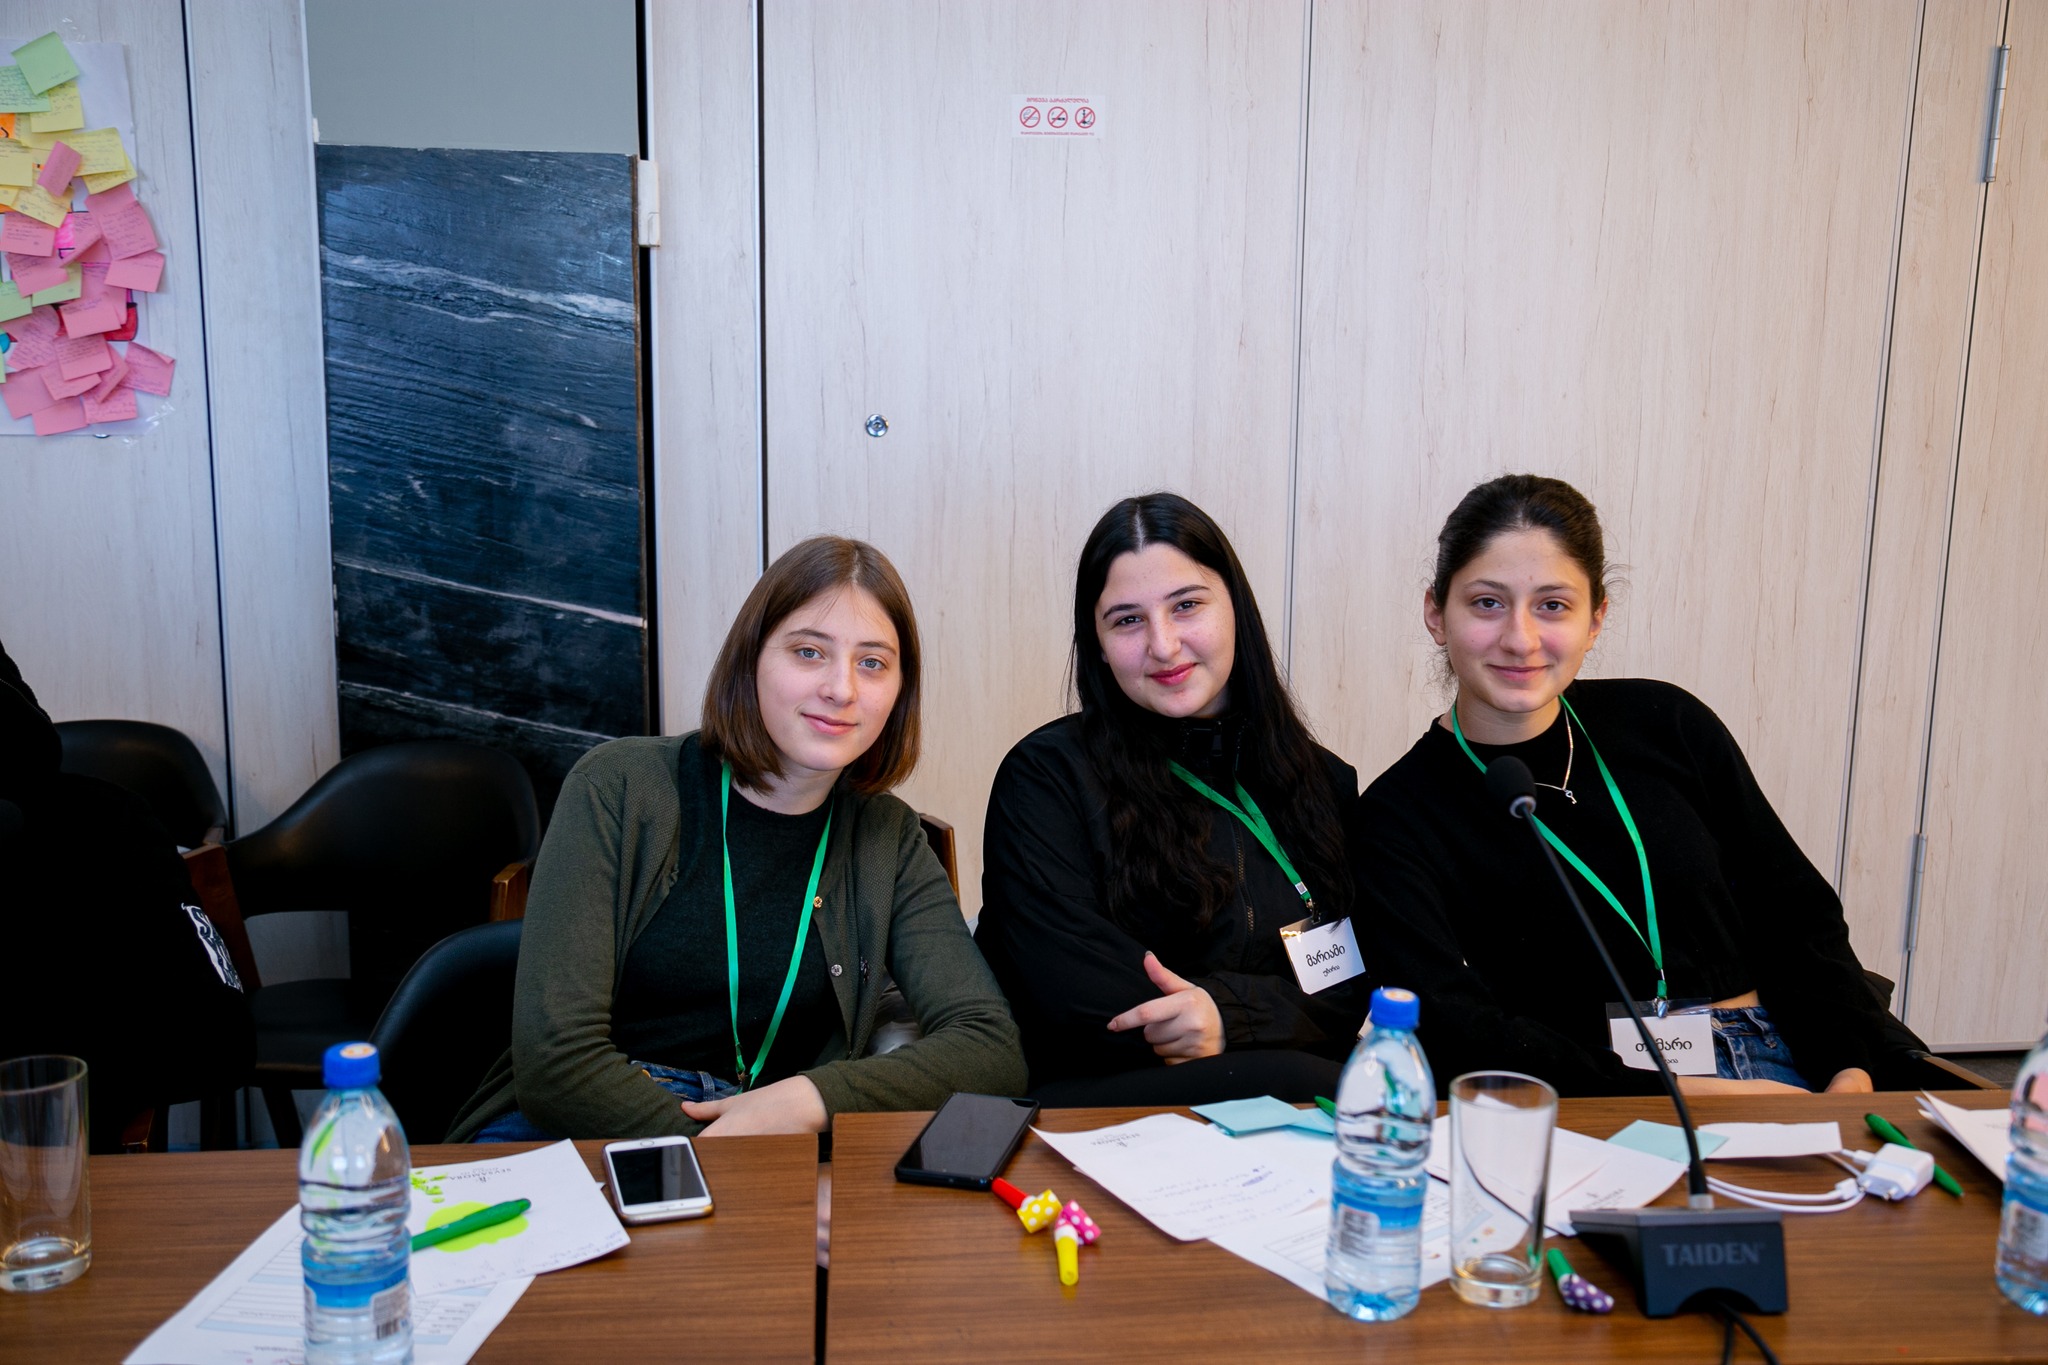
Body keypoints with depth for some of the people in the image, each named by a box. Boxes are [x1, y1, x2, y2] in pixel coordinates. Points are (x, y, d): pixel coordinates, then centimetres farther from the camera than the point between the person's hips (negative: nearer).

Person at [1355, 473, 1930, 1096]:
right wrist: (1684, 1097, -19)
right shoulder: (1396, 818, -2)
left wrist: (1855, 1075, -4)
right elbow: (1449, 1031, -14)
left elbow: (1799, 914, 14)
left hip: (1774, 1068, 5)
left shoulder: (1665, 723, 10)